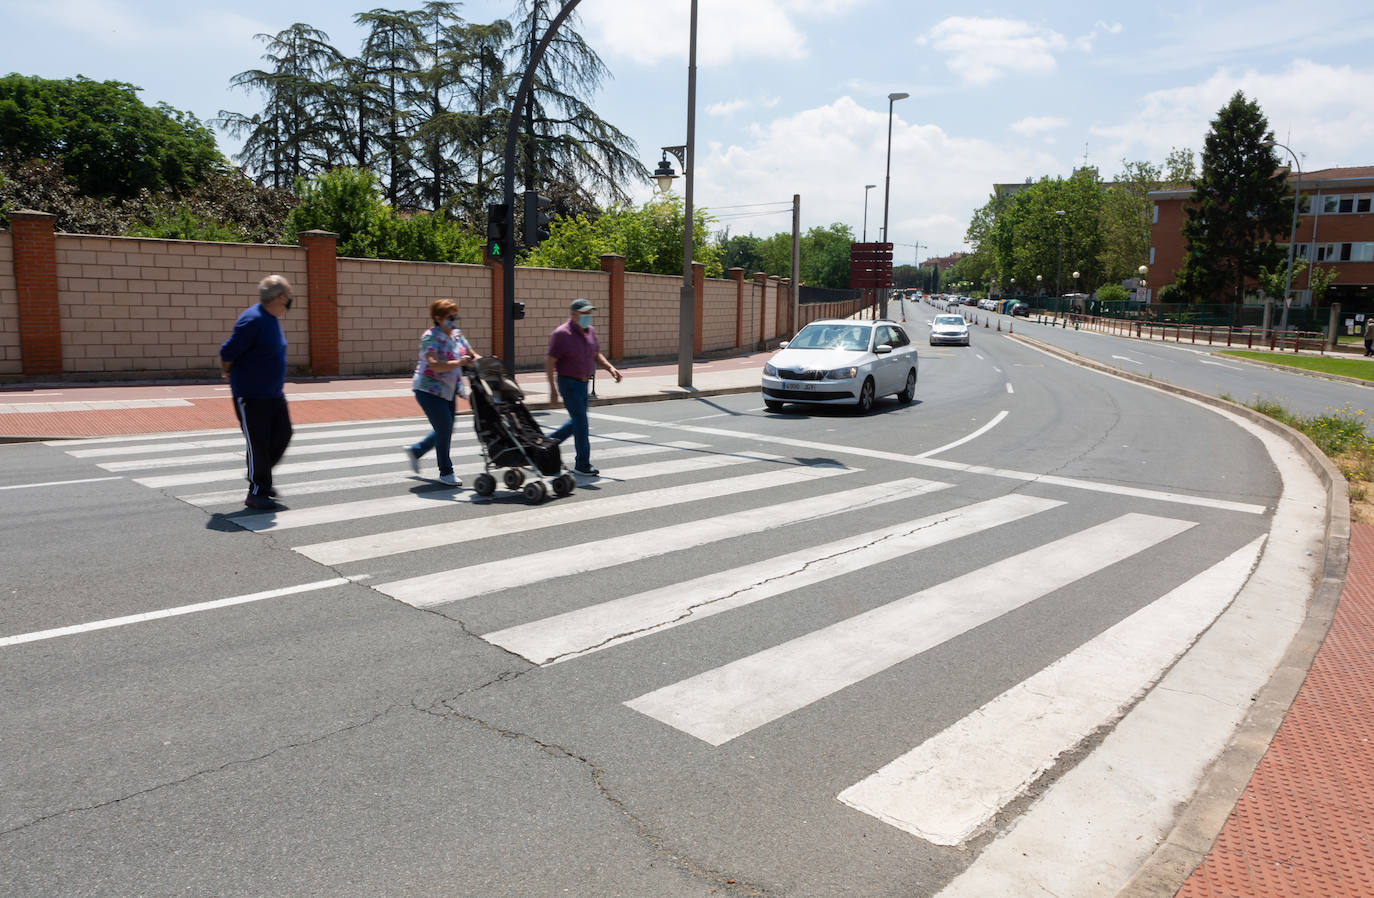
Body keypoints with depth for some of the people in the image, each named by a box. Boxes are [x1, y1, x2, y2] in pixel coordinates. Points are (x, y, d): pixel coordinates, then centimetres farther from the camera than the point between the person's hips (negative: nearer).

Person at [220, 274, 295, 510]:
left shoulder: (273, 319, 9)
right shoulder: (252, 320, -21)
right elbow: (228, 352, -17)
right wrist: (227, 372, 1)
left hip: (274, 393, 9)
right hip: (251, 395, -9)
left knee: (282, 435, 10)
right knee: (258, 443, -3)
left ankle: (262, 478, 30)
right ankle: (257, 493, 9)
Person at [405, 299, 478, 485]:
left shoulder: (457, 335, 8)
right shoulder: (430, 337, -15)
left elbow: (472, 356, 7)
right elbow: (434, 365, -28)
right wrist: (458, 363, -40)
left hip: (448, 391, 8)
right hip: (429, 389, -8)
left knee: (445, 429, 11)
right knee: (444, 427, -9)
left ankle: (415, 451, 34)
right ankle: (446, 472, 3)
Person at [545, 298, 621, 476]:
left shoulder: (590, 331, 6)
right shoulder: (561, 334, -16)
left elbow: (596, 355, 16)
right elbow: (549, 362, -16)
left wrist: (610, 368, -2)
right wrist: (552, 388, -21)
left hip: (583, 383, 8)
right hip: (568, 383, -8)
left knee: (577, 421, 17)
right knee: (581, 422, -8)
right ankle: (582, 464, 1)